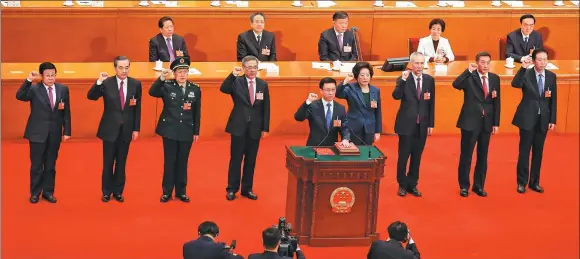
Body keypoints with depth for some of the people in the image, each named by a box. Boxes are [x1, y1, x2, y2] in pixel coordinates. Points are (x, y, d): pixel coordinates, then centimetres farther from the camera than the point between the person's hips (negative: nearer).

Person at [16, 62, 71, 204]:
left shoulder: (63, 89, 2)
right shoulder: (34, 89, -7)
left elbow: (66, 111, 4)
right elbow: (19, 96, -25)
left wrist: (67, 131, 1)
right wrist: (28, 80, -32)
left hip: (55, 133, 3)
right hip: (37, 132, -3)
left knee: (51, 165, 11)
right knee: (36, 165, 5)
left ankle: (48, 192, 22)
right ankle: (35, 193, 17)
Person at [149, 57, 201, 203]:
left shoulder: (195, 89, 3)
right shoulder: (167, 87, -4)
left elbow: (197, 113, 6)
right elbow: (152, 92, -22)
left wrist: (196, 132, 6)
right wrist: (161, 79, -36)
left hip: (186, 132, 2)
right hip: (170, 130, -2)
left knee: (182, 162, 9)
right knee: (169, 162, 3)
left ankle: (181, 192, 18)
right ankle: (167, 192, 11)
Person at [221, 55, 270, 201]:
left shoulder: (263, 85, 4)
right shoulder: (236, 82, -5)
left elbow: (266, 108, 6)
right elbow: (223, 89, -25)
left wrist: (265, 128, 3)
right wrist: (233, 75, -37)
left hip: (255, 128, 3)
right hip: (239, 127, -3)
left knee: (251, 160, 9)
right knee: (235, 159, 3)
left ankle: (247, 189, 19)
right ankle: (232, 189, 11)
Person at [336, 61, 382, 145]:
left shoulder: (376, 90, 6)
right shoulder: (351, 88, -3)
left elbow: (378, 112, 9)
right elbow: (338, 94, -23)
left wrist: (378, 131, 7)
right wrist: (345, 82, -37)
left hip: (369, 129, 3)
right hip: (354, 129, -3)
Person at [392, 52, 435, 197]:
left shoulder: (429, 80, 4)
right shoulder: (403, 79, -6)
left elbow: (432, 103, 7)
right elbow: (396, 96, -21)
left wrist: (431, 124, 5)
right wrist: (403, 81, -32)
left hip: (422, 125, 3)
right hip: (406, 124, -3)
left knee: (417, 156, 9)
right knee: (403, 156, 3)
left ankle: (412, 185, 20)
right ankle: (402, 185, 15)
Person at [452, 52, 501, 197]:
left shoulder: (494, 78, 7)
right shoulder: (469, 77, -6)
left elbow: (497, 102, 8)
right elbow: (456, 85, -26)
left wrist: (496, 123, 4)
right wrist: (469, 71, -28)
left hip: (487, 122, 4)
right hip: (470, 121, -4)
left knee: (483, 156, 10)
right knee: (466, 155, 2)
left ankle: (479, 186, 20)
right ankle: (464, 186, 12)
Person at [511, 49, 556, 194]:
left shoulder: (551, 76, 2)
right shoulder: (526, 74, -8)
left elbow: (553, 99, 5)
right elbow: (515, 84, -29)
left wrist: (553, 120, 3)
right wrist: (523, 68, -39)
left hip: (543, 119, 3)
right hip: (527, 118, -3)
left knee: (538, 152, 10)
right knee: (524, 151, 2)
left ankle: (534, 182, 19)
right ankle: (522, 182, 11)